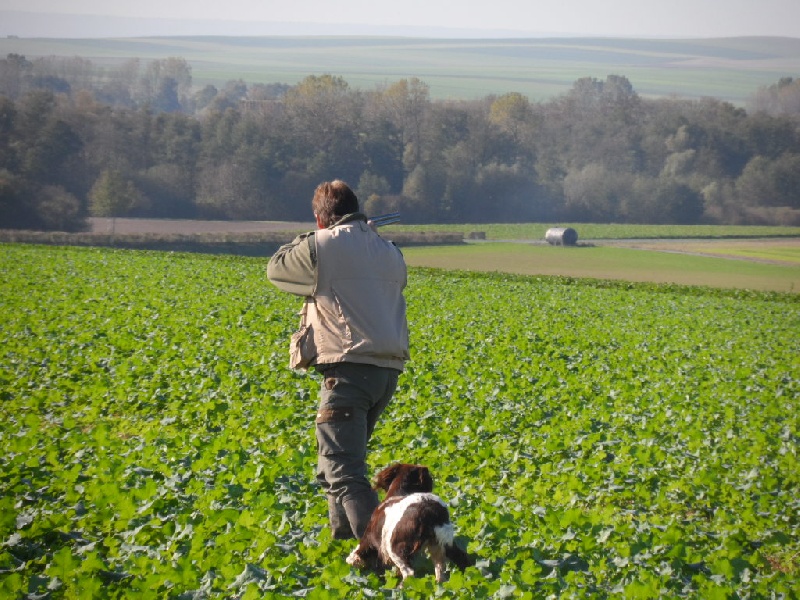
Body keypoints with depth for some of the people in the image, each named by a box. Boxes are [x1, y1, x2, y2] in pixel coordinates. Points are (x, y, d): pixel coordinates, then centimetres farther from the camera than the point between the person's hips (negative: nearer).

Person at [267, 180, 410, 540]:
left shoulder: (322, 247, -5)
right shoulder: (390, 253, 14)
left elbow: (276, 268, 9)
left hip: (349, 367, -8)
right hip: (388, 371, 8)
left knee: (342, 471, -10)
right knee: (341, 460, 23)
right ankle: (343, 534, 28)